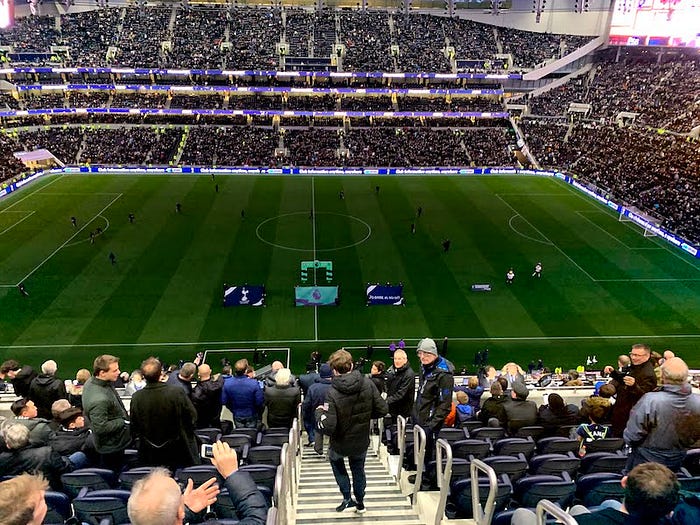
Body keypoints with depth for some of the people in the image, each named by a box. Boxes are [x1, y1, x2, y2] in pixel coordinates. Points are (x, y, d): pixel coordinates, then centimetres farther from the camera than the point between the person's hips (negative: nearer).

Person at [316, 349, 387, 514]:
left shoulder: (332, 393, -29)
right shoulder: (367, 384, -18)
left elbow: (328, 427, -30)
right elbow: (382, 410, -11)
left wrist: (320, 421, -8)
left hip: (340, 445, -3)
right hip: (362, 443, 3)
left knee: (335, 459, 31)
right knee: (358, 470, 29)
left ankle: (347, 497, 26)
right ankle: (360, 503, 46)